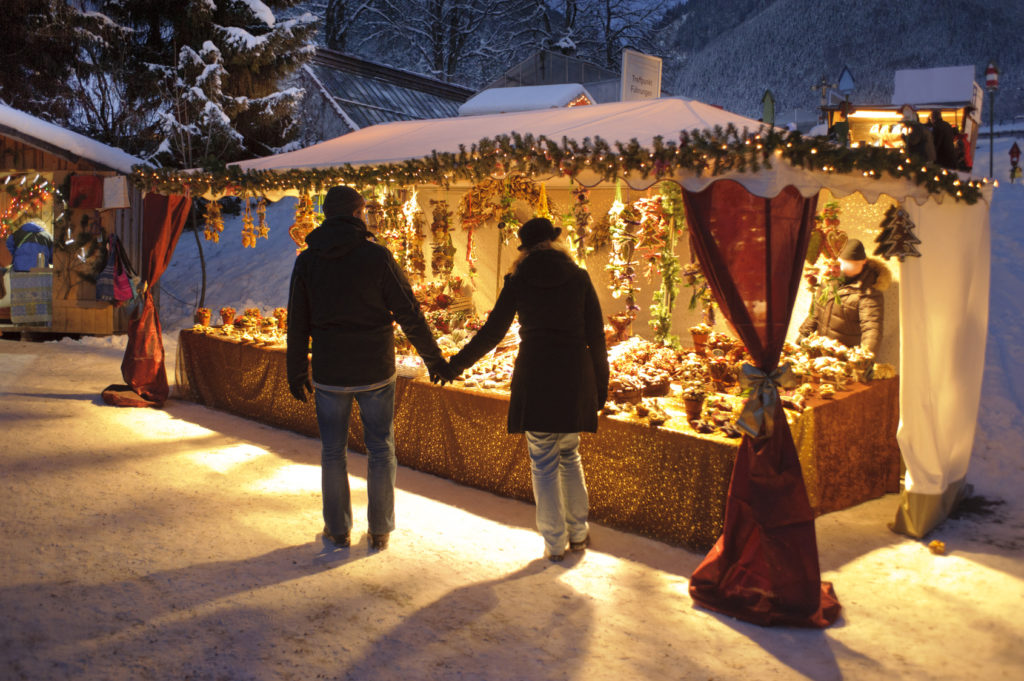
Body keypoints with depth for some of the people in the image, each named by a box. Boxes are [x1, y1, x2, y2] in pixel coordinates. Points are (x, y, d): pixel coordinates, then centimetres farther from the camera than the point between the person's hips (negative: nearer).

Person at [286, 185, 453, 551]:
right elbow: (409, 314, -9)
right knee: (381, 450, 11)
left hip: (329, 374, 2)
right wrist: (434, 359, 1)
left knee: (333, 452, 14)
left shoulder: (307, 261, -2)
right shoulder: (377, 256, -10)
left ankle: (338, 529, 23)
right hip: (376, 372, -1)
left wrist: (297, 372, 14)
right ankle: (380, 531, 19)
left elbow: (297, 324, 4)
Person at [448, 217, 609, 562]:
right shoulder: (578, 277, 4)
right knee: (570, 455, 19)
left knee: (544, 462, 7)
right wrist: (601, 384, 11)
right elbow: (596, 335, 3)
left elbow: (492, 332, 1)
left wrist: (458, 363, 14)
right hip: (575, 374, 2)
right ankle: (578, 533, 26)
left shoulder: (518, 281, 0)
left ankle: (555, 542, 14)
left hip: (534, 374, -2)